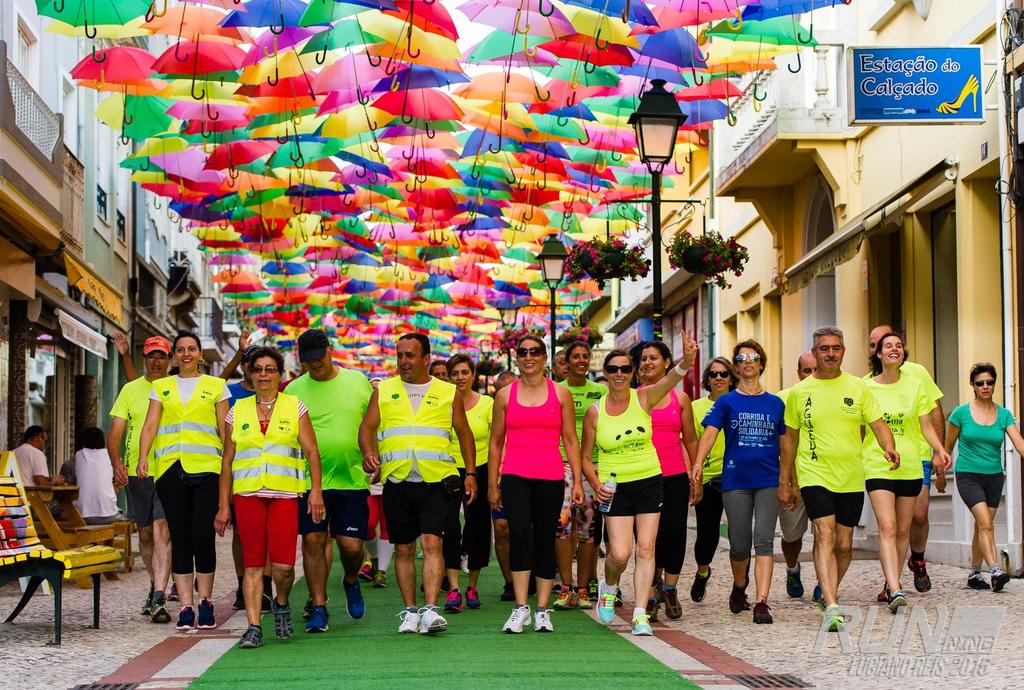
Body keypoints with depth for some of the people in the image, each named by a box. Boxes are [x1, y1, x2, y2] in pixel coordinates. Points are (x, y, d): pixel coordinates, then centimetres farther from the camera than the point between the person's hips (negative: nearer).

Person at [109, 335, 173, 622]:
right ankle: (155, 587, 32)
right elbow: (115, 433, 5)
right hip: (136, 471, 3)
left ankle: (159, 598, -21)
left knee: (162, 532, -16)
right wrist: (117, 463, -12)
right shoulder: (130, 390, 10)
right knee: (145, 534, 14)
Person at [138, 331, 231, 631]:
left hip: (206, 467, -2)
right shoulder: (161, 387, 16)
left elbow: (225, 430, 9)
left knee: (203, 535, -9)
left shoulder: (216, 386, 12)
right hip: (170, 468, 2)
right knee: (180, 537, 0)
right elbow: (150, 426, 7)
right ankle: (186, 607, 2)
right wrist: (143, 457, -9)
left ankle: (205, 601, 3)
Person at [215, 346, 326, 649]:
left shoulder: (295, 407, 8)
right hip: (247, 493, 2)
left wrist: (316, 490, -6)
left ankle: (281, 604, 18)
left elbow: (311, 452, 5)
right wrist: (223, 505, 9)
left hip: (285, 493, -2)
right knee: (253, 563, -2)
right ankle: (253, 626, 2)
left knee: (283, 564, -11)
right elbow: (227, 461, 13)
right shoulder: (238, 411, 13)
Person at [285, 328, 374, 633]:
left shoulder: (358, 382, 5)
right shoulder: (294, 390, 3)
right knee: (313, 541, -3)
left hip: (351, 479, 0)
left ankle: (351, 582, 31)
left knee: (351, 545, -1)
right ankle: (318, 608, 7)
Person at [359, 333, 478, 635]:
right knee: (403, 549, 7)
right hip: (396, 482, 2)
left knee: (432, 543, -15)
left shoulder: (448, 393, 10)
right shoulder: (383, 391, 12)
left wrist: (471, 473, 7)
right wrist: (369, 453, -14)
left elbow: (464, 433, 14)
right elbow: (367, 426, 7)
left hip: (436, 482, -2)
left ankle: (430, 610, -19)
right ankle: (410, 611, 17)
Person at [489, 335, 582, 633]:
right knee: (519, 534, -19)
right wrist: (492, 484, 10)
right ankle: (521, 607, -15)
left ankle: (542, 610, 10)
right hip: (515, 476, -1)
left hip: (550, 477, 1)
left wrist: (577, 482, 2)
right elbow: (496, 442, 13)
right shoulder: (505, 395, 9)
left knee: (545, 541, 3)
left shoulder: (560, 393, 7)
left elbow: (570, 440, 9)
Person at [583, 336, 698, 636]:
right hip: (615, 487, -1)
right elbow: (586, 457, 5)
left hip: (650, 482, 1)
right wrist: (596, 484, -12)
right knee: (619, 554, -9)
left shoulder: (643, 397, -2)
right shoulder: (595, 412, -3)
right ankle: (608, 587, 24)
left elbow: (670, 379, -23)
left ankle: (640, 614, 3)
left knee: (646, 549, -2)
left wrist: (686, 361, -44)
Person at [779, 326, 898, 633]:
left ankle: (827, 592, 31)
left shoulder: (858, 388, 6)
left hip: (851, 478, 2)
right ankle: (832, 608, -25)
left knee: (843, 545, 7)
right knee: (825, 536, -18)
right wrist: (784, 482, 9)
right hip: (815, 476, -2)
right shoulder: (799, 392, 4)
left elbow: (878, 424, 4)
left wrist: (889, 448, -18)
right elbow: (789, 439, 10)